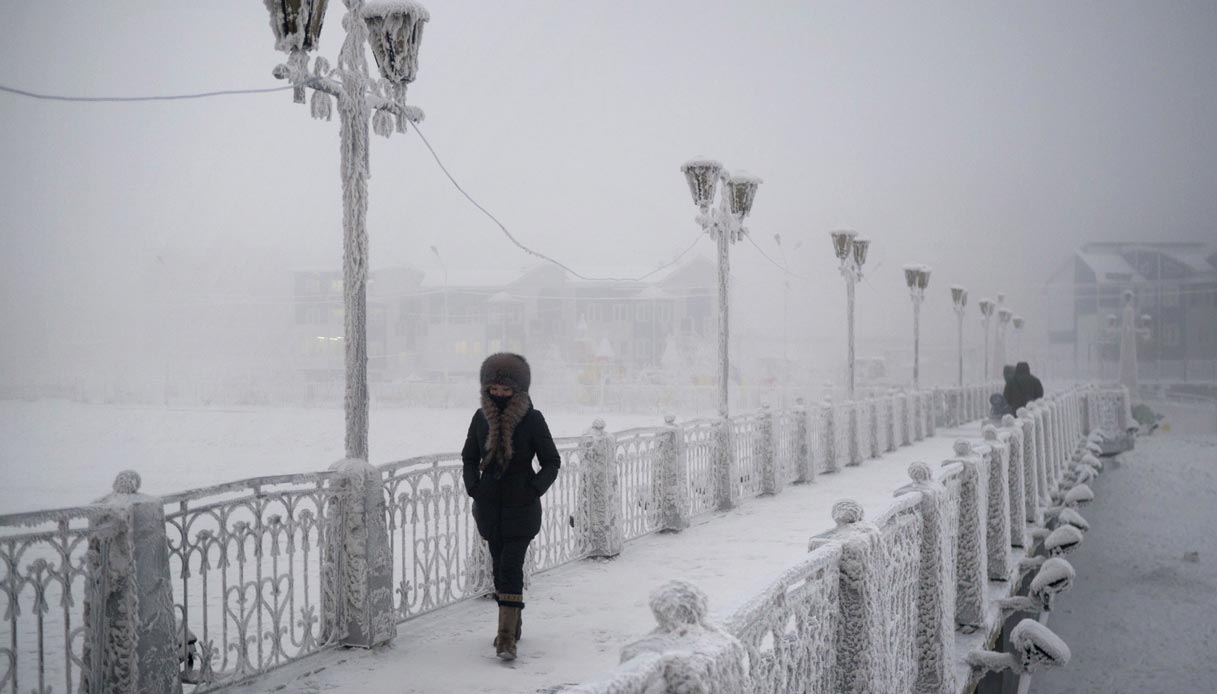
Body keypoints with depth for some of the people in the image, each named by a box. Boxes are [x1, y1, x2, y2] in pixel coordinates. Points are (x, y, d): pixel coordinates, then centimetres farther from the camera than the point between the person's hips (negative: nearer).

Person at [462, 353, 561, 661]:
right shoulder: (481, 418, 2)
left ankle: (507, 636, -12)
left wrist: (535, 488, -15)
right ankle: (513, 622, 30)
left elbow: (552, 462, -1)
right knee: (500, 564, 13)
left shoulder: (532, 419, -9)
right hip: (490, 504, 4)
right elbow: (469, 457, 14)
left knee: (510, 566, -12)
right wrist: (472, 485, -2)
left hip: (521, 505, -4)